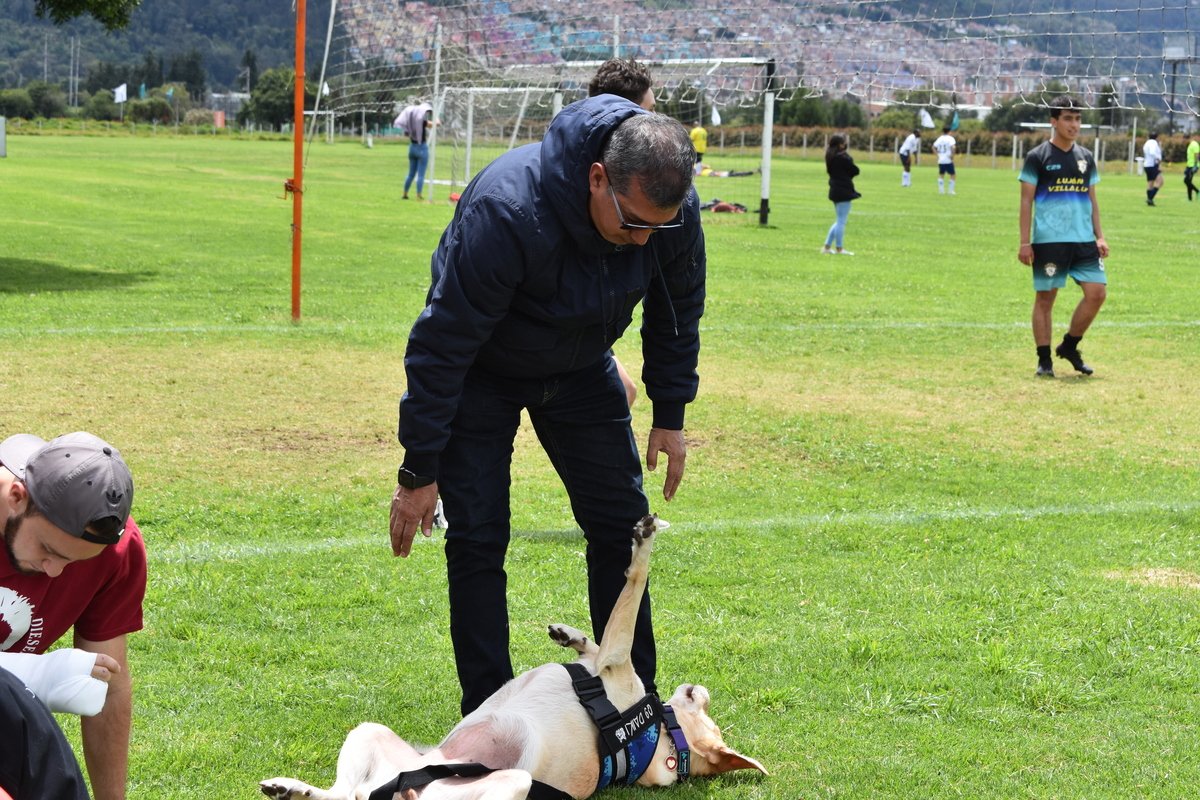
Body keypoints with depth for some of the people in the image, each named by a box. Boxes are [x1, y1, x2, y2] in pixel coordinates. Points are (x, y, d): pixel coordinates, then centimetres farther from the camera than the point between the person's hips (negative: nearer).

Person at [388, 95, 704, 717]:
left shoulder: (675, 209, -23)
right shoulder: (507, 211, -40)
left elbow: (676, 313, 0)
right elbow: (440, 345, -30)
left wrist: (670, 414, 3)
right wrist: (419, 471, -25)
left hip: (582, 370, 5)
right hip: (482, 374, -4)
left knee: (622, 526, 3)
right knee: (477, 538, -10)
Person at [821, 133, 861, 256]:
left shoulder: (830, 157, 8)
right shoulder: (842, 157, -19)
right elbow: (855, 170, -12)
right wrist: (849, 174, 7)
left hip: (835, 190, 9)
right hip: (844, 191, -9)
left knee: (839, 221, 18)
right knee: (841, 221, -2)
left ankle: (826, 246, 18)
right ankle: (839, 249, 3)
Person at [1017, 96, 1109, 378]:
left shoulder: (1086, 158, 12)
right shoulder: (1038, 157, -3)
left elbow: (1091, 199, 18)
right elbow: (1026, 201, -3)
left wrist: (1099, 236, 10)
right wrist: (1024, 242, -8)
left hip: (1083, 240, 5)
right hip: (1048, 241, -5)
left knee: (1097, 292, -4)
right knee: (1045, 298, 0)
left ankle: (1069, 347, 13)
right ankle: (1044, 360, 9)